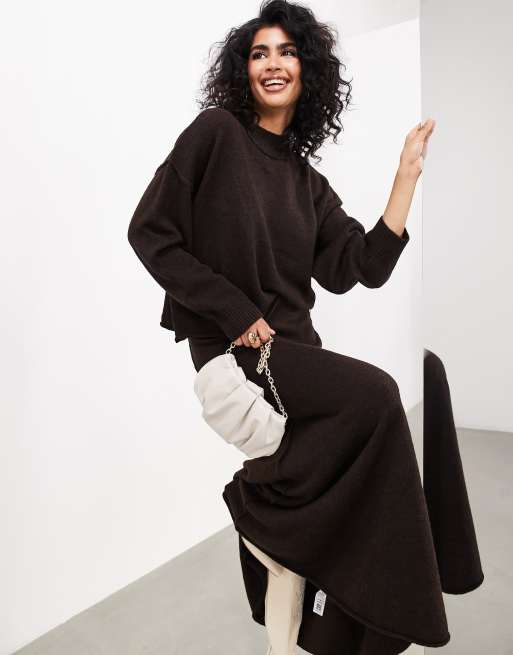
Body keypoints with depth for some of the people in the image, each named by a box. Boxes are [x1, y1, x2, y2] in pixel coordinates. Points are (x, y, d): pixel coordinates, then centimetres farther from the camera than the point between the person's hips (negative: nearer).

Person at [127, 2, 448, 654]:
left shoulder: (309, 182, 13)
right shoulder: (215, 131, -2)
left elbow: (366, 266, 4)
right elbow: (149, 233, -8)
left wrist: (408, 172, 3)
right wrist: (237, 313, -13)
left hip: (290, 346, 6)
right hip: (229, 345, -5)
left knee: (299, 522, 5)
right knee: (373, 394, -22)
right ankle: (257, 502, -1)